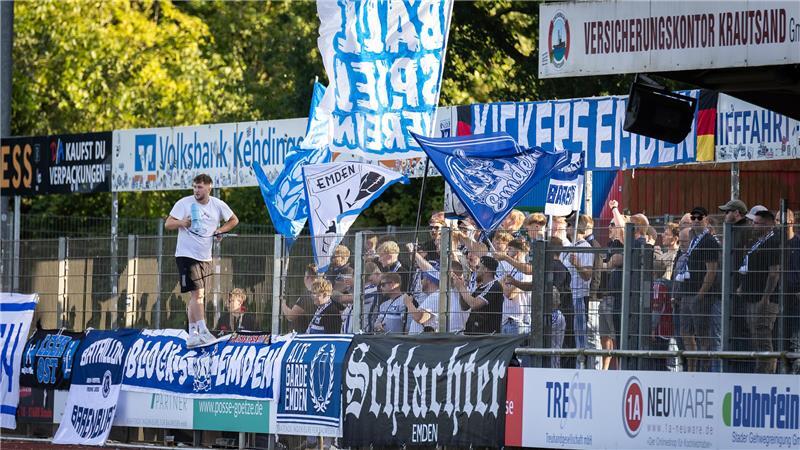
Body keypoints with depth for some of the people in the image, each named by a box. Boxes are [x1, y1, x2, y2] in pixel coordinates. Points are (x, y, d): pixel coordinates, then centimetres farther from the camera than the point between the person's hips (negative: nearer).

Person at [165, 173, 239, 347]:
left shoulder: (218, 205, 4)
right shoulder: (184, 203, -6)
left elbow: (233, 220, 19)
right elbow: (167, 224, -8)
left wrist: (220, 230, 2)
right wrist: (181, 223, -29)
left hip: (205, 257, 5)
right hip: (187, 255, -5)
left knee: (196, 296, 10)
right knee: (197, 293, -17)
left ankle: (192, 335, 15)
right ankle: (203, 332, -21)